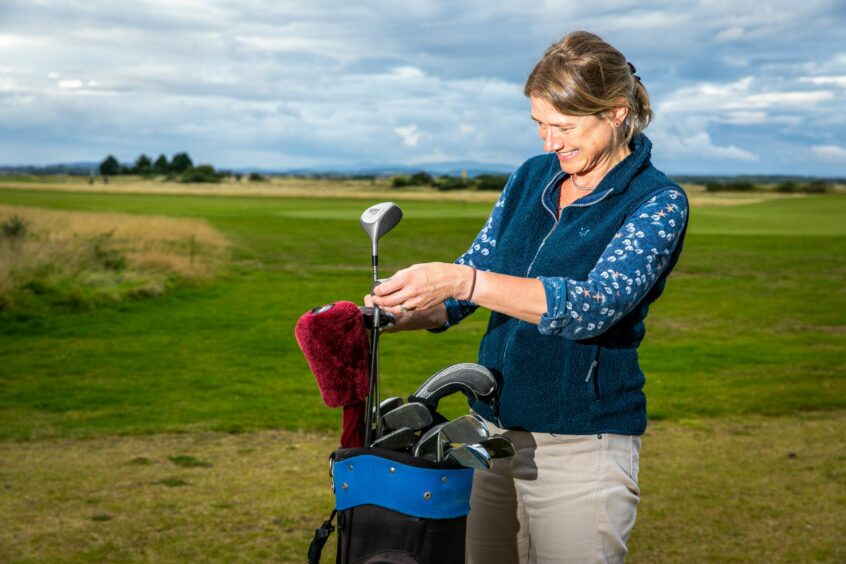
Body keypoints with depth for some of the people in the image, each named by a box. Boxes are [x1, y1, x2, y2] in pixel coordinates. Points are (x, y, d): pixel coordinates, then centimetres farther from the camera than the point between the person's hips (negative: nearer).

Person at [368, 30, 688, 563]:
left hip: (582, 448, -6)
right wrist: (392, 315, -6)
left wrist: (463, 282, -34)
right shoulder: (532, 177, 7)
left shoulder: (659, 202, -11)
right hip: (495, 432, 6)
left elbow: (595, 304, -26)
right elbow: (477, 265, 13)